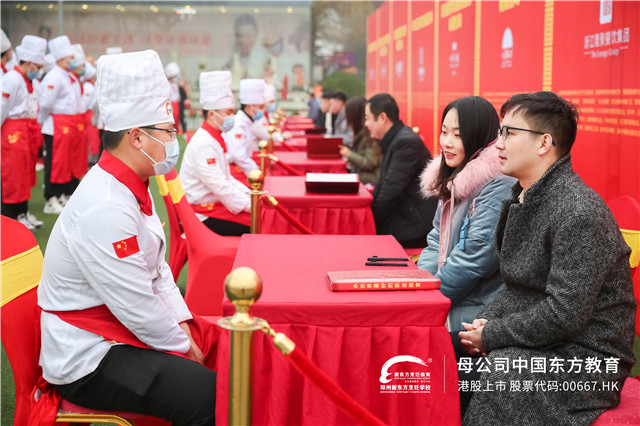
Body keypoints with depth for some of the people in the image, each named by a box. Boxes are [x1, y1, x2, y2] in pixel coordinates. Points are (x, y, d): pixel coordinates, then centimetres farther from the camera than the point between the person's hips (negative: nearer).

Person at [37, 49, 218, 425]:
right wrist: (184, 346, -10)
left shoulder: (131, 189, 7)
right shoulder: (104, 210, -27)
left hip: (119, 331, 10)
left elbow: (157, 268, 14)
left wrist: (184, 326, 3)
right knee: (206, 393, -25)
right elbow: (137, 307, -24)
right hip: (85, 361, -10)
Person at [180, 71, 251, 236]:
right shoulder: (203, 144, -18)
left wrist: (250, 195, 7)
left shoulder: (214, 140, 15)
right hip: (201, 216, -10)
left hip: (214, 204, 10)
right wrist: (249, 205, -21)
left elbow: (227, 179, 20)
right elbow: (220, 187, -23)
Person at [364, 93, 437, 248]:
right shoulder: (394, 140, 14)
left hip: (416, 224, -9)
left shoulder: (407, 142, -18)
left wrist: (373, 222, -12)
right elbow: (383, 184, 17)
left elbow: (392, 191, -20)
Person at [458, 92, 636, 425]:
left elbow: (564, 315, -25)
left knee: (501, 368, -31)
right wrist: (486, 321, -3)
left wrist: (491, 336, -16)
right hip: (535, 339, 9)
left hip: (586, 359, -9)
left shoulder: (579, 213, -21)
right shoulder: (524, 200, 9)